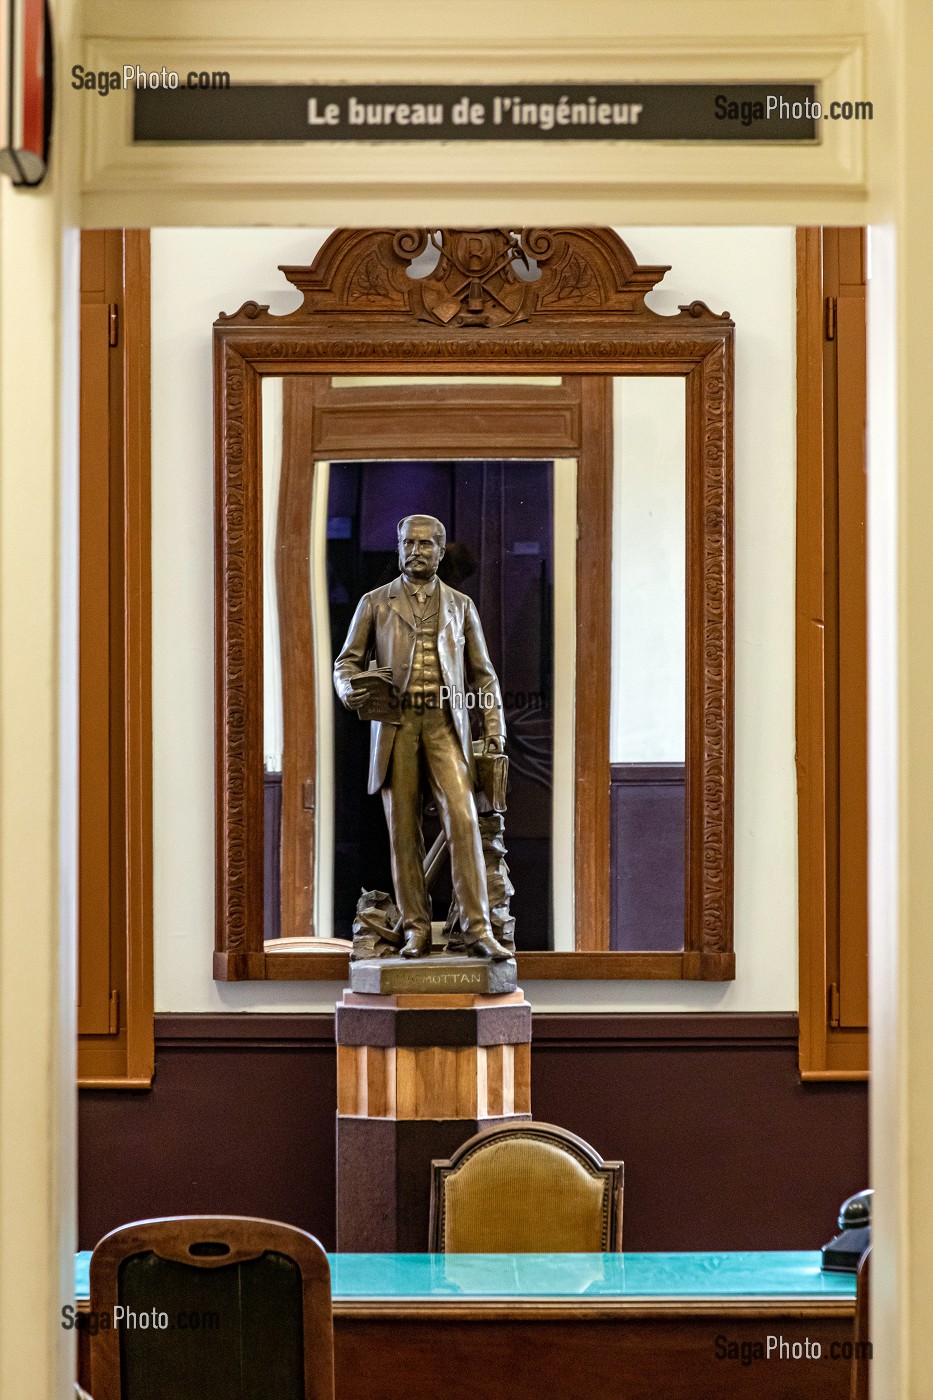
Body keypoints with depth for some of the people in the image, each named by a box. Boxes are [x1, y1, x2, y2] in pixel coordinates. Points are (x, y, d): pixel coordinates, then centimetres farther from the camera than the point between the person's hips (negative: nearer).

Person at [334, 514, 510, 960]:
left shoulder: (460, 606, 15)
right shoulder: (375, 603, 12)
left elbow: (483, 673, 14)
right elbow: (348, 660, 11)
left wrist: (495, 730, 3)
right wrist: (349, 688, -13)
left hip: (445, 723, 0)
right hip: (395, 725, 0)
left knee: (462, 818, -14)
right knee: (403, 829, 0)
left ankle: (478, 929, -16)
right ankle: (416, 930, 6)